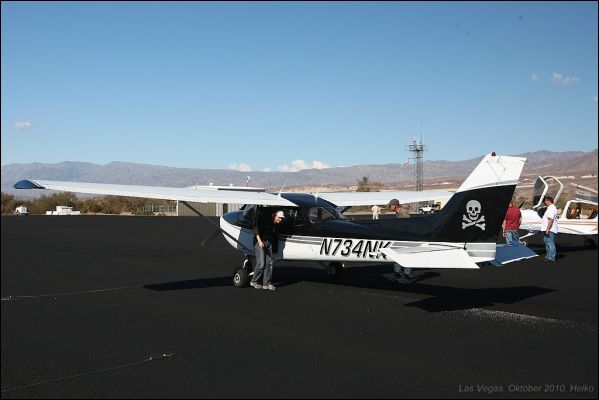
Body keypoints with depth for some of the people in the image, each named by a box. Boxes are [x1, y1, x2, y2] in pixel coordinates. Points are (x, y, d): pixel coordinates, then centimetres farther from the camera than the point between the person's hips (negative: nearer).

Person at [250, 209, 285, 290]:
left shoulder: (275, 226, 12)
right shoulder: (266, 219, -10)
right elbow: (256, 229, -14)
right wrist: (259, 241, -22)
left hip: (269, 243, 8)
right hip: (260, 242, -8)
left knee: (269, 263, 3)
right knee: (261, 264, -11)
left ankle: (267, 283, 9)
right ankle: (254, 281, 6)